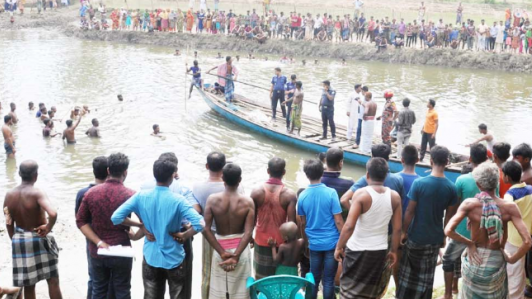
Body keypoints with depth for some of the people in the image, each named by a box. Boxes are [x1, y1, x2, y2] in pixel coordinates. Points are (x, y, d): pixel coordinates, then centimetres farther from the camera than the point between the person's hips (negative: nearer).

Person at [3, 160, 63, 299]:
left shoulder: (9, 195, -2)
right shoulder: (37, 193, -19)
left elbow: (9, 224, 4)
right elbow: (53, 214, -36)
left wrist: (15, 241, 16)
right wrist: (48, 229, -18)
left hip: (20, 241, 5)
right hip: (40, 240, -5)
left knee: (28, 284, 14)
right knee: (53, 280, 8)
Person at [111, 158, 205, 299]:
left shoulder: (141, 196, -9)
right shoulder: (177, 200, -17)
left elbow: (115, 217, -11)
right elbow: (200, 223, -27)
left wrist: (140, 224, 1)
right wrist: (184, 236, -10)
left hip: (150, 257, 3)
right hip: (174, 258, -3)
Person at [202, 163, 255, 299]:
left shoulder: (212, 200, -11)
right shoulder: (247, 202, -13)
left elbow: (206, 229, -14)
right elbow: (248, 233, -20)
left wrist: (222, 252, -15)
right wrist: (235, 255, -22)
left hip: (220, 249, 1)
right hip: (240, 250, -1)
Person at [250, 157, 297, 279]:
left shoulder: (257, 191, -9)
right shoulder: (289, 195, -14)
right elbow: (292, 223, -14)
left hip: (261, 242, 2)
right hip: (281, 243, -1)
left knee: (261, 278, 14)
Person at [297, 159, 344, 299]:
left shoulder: (302, 196, -3)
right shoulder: (331, 193, -13)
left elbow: (303, 223, 7)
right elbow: (338, 221, -11)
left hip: (314, 244, 2)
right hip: (332, 243, -2)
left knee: (314, 280, 15)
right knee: (328, 281, 6)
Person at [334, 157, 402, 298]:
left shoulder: (361, 194, -17)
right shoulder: (395, 197, -4)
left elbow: (349, 226, -21)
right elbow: (397, 229, 0)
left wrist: (339, 247, -9)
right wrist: (394, 251, 12)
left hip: (357, 249, -4)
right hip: (380, 250, 4)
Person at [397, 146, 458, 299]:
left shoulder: (419, 183, -16)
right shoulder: (451, 188, -8)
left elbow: (410, 212, -13)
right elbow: (449, 216, 0)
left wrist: (404, 231, -1)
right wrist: (444, 236, 13)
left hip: (415, 235, -2)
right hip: (435, 237, 2)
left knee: (408, 270, 15)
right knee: (426, 274, 15)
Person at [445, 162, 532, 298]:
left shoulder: (469, 204, -14)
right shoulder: (510, 207, -13)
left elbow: (448, 231, -22)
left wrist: (470, 244, -9)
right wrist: (512, 259, -4)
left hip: (473, 261, 0)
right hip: (495, 263, 0)